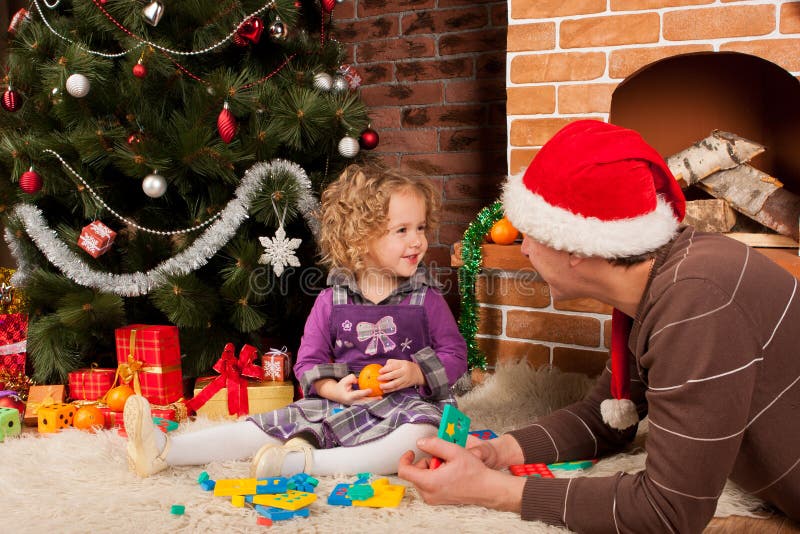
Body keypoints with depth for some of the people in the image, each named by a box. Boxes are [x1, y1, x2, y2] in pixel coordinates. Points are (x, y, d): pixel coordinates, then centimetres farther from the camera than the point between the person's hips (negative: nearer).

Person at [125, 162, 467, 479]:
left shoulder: (426, 298, 1)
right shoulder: (332, 300, 3)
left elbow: (456, 355, 4)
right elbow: (308, 363, 7)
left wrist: (416, 373, -14)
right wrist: (334, 389, -13)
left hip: (406, 405, -2)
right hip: (341, 406, 2)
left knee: (424, 435, -35)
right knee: (273, 426, -11)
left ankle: (305, 462, -40)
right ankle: (163, 450, -13)